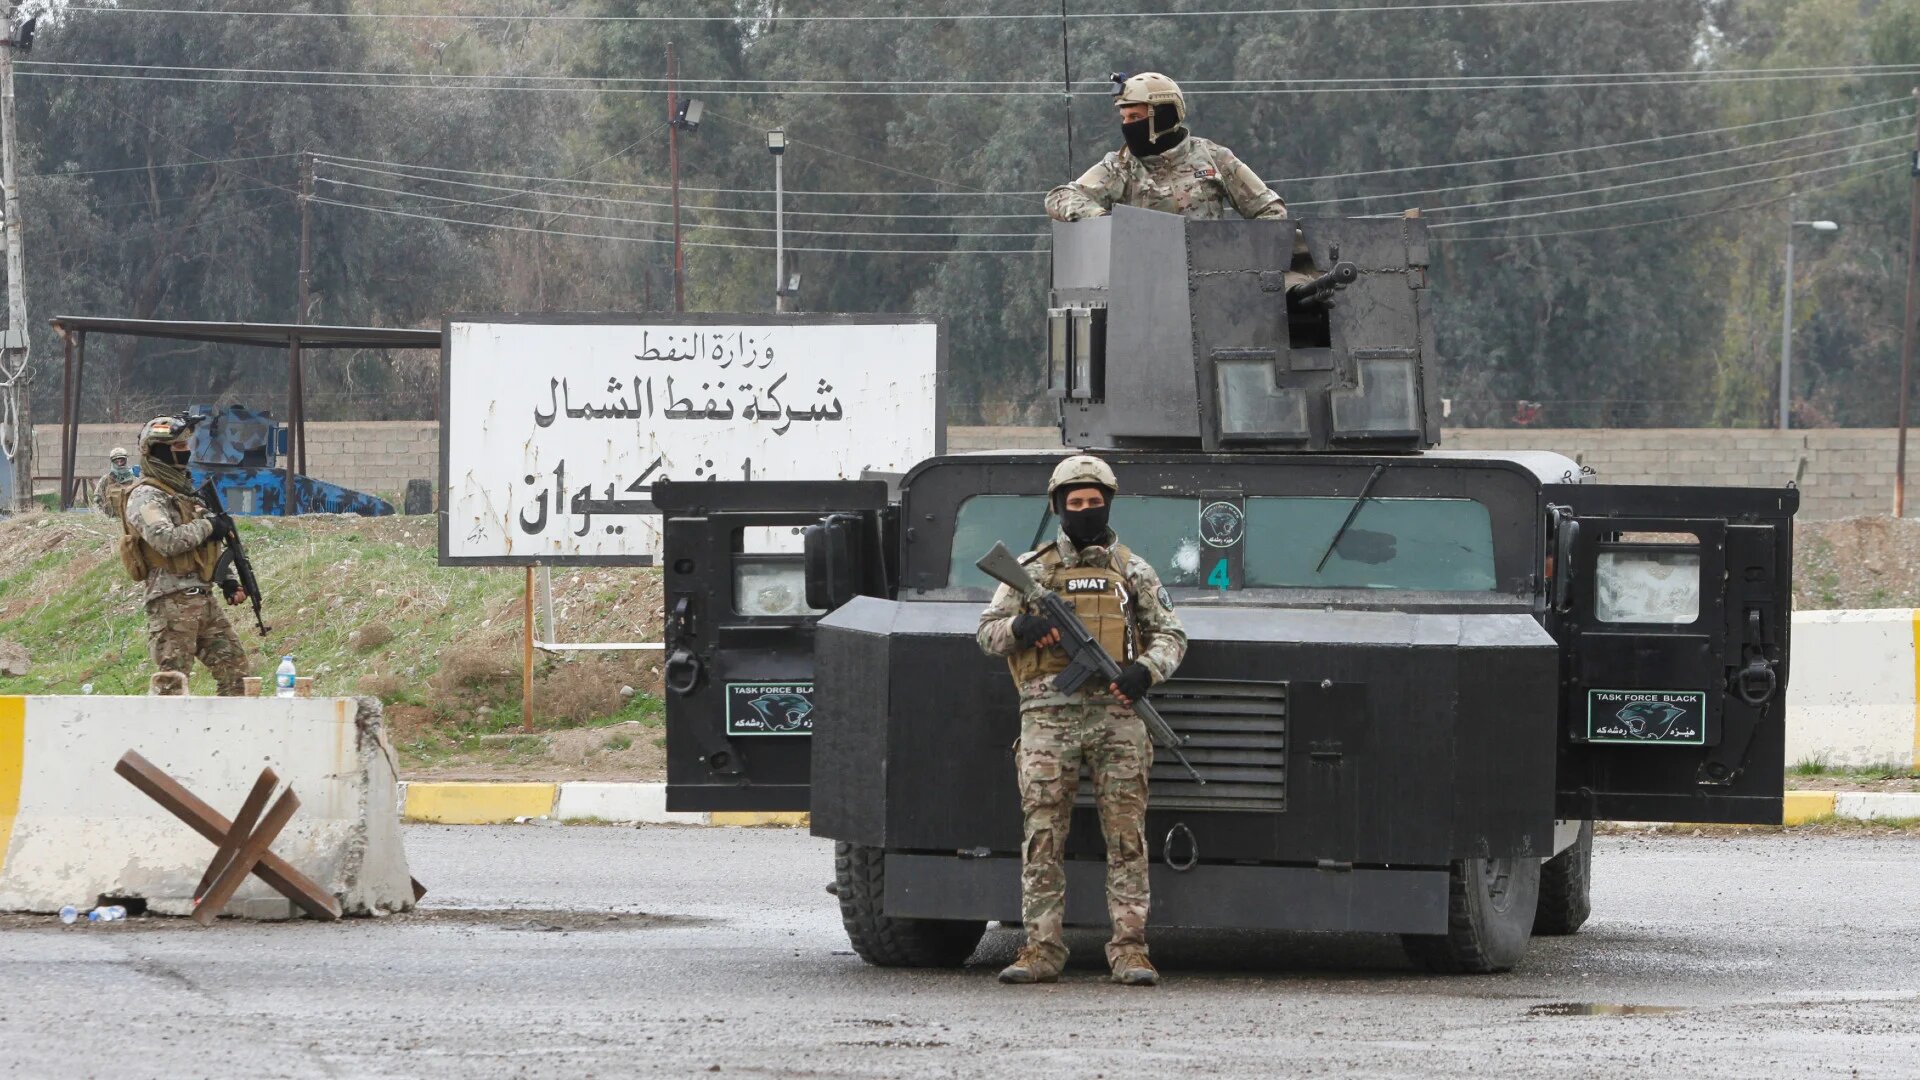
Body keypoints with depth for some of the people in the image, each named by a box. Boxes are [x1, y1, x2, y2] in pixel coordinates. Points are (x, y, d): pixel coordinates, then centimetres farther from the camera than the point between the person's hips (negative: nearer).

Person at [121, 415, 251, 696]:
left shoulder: (183, 491, 20)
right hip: (172, 601, -9)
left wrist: (226, 581, 15)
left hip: (202, 599, 9)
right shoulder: (145, 497, -9)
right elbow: (166, 540, -25)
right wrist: (209, 526, -13)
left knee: (233, 664, 7)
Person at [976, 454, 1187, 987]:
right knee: (1043, 841, -3)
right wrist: (1022, 628, -10)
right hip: (1049, 717, 0)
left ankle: (1129, 949, -2)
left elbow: (1170, 634, 14)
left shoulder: (1133, 570, 14)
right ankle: (1041, 950, 0)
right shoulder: (1032, 568, 13)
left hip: (1116, 716, 0)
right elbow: (987, 631, 12)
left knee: (1127, 839, -3)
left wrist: (1147, 670, -7)